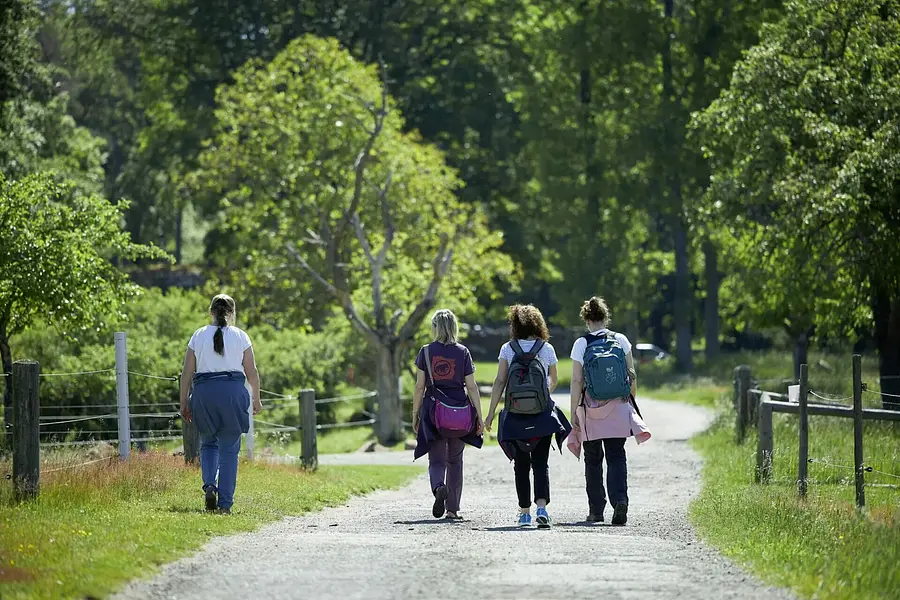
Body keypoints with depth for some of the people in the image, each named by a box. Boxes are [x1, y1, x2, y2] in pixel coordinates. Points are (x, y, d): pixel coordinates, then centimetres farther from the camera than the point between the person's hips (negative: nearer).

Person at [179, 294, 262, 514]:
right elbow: (252, 372, 4)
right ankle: (225, 503, -1)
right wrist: (256, 399, 16)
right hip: (233, 390, -1)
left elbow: (187, 373, 6)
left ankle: (209, 484, -6)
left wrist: (184, 402, 12)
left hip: (204, 391, 1)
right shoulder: (240, 336, 5)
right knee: (229, 449, 3)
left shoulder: (199, 336, 8)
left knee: (208, 443, 19)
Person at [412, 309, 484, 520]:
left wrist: (415, 414, 7)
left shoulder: (426, 352, 0)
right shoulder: (463, 352, 0)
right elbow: (472, 387, -1)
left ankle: (439, 487, -30)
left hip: (433, 411, -1)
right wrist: (479, 416, 3)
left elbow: (419, 386, 0)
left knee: (437, 460, 2)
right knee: (455, 461, 14)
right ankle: (452, 508, 14)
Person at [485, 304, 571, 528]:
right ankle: (542, 506, -17)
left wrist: (491, 413, -1)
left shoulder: (507, 349, -1)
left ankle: (524, 512, 12)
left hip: (515, 416, 0)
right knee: (540, 464, 2)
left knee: (521, 465, 11)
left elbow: (499, 382, -5)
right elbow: (554, 381, 14)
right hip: (542, 415, 0)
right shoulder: (546, 348, 1)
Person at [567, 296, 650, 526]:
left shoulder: (581, 344, -5)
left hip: (592, 409, -1)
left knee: (593, 460, 10)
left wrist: (573, 412, -2)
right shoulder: (621, 341, 1)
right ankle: (620, 500, -19)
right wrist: (631, 402, 17)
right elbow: (632, 376, 4)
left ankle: (596, 510, 12)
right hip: (619, 408, 1)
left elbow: (577, 382, -7)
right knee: (616, 457, 3)